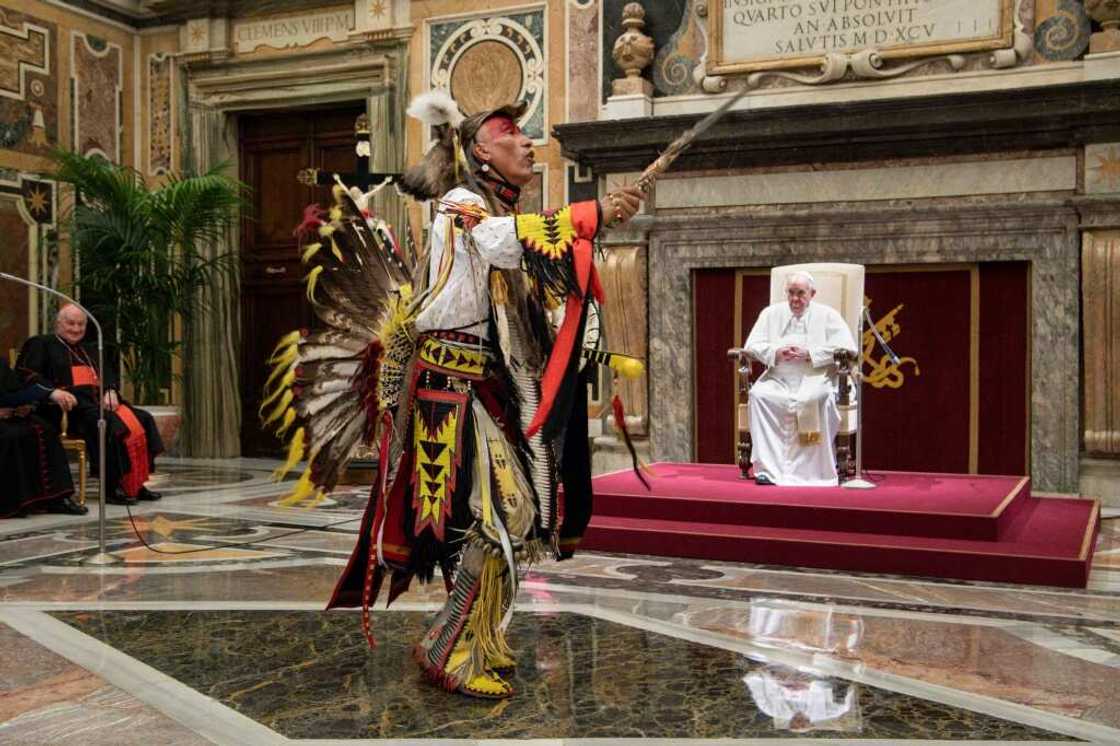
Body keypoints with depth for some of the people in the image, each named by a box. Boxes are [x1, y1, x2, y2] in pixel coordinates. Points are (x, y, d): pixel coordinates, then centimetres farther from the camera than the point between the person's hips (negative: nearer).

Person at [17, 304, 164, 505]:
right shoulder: (41, 344, 11)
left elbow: (108, 374, 22)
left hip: (99, 401, 7)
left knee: (142, 420, -16)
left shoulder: (89, 350, 31)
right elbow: (27, 375, -2)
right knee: (111, 424, -34)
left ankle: (136, 484, -16)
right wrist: (54, 391, -19)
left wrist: (110, 391, -3)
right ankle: (111, 488, -29)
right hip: (71, 405, -7)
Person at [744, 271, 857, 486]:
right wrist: (776, 353, -9)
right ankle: (767, 467, -29)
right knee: (758, 394, -29)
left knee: (818, 397, -36)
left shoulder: (827, 315, 11)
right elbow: (751, 345, 11)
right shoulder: (771, 313, 18)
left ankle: (813, 470, -28)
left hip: (815, 378, -2)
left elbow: (846, 347, -3)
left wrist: (809, 354, -12)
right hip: (778, 379, 3)